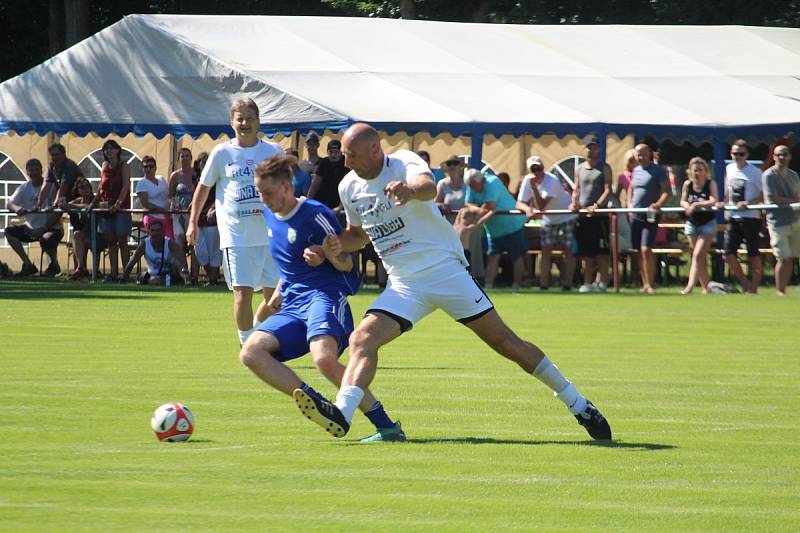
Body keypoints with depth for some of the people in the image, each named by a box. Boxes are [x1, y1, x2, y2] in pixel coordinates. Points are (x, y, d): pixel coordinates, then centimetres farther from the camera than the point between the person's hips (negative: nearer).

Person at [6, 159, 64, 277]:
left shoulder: (52, 186, -11)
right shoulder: (24, 188, 3)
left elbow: (58, 212, -17)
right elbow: (10, 204, -9)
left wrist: (42, 229, -24)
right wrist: (17, 208, -35)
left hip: (51, 227, -6)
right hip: (31, 227, 6)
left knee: (46, 239, -37)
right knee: (9, 231, -14)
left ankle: (54, 265, -3)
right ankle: (28, 265, -10)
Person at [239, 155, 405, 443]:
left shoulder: (315, 214, -9)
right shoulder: (269, 215, 14)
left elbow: (347, 265, -6)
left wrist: (331, 255, -26)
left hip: (325, 297, -8)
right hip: (292, 306, 8)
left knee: (324, 358, -35)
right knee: (251, 352, -18)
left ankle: (387, 426, -25)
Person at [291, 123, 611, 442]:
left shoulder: (404, 163, -12)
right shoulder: (349, 188, 7)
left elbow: (428, 186, -35)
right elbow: (357, 234, 24)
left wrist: (412, 190, -60)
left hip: (445, 270, -5)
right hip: (402, 283, 5)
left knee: (504, 341, -2)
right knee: (363, 339, -18)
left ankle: (579, 406, 7)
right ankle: (341, 414, -32)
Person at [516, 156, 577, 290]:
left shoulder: (551, 181, -30)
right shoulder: (527, 181, -12)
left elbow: (541, 206, -37)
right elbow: (519, 203, -14)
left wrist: (534, 186, -42)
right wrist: (527, 208, -36)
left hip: (566, 216, -5)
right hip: (548, 219, 5)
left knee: (568, 250, -7)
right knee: (546, 251, -1)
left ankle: (567, 284, -4)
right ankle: (543, 284, 1)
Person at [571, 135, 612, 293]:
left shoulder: (604, 168, 2)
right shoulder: (579, 169, 16)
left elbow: (608, 190, -6)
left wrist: (597, 205, -20)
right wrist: (574, 202, -3)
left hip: (599, 216, -5)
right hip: (582, 215, 5)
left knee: (601, 252, -6)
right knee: (585, 253, 5)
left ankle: (602, 282, -4)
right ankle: (587, 283, 10)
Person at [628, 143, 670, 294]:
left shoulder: (658, 170, -5)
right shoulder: (636, 171, 15)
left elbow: (667, 191, -9)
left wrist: (658, 204, -25)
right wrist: (629, 204, 11)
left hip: (650, 216, -7)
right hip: (635, 216, 7)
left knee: (646, 250, -15)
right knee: (639, 251, 7)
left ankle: (650, 284, -13)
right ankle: (645, 284, 13)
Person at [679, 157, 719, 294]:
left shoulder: (710, 183, -10)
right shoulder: (687, 185, 0)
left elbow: (714, 201, -22)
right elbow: (683, 201, 7)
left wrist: (697, 204, -29)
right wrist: (687, 206, -15)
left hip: (708, 223, -4)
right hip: (692, 223, 4)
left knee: (698, 255, -14)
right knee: (700, 257, 9)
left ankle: (690, 285, -19)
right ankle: (705, 287, 17)